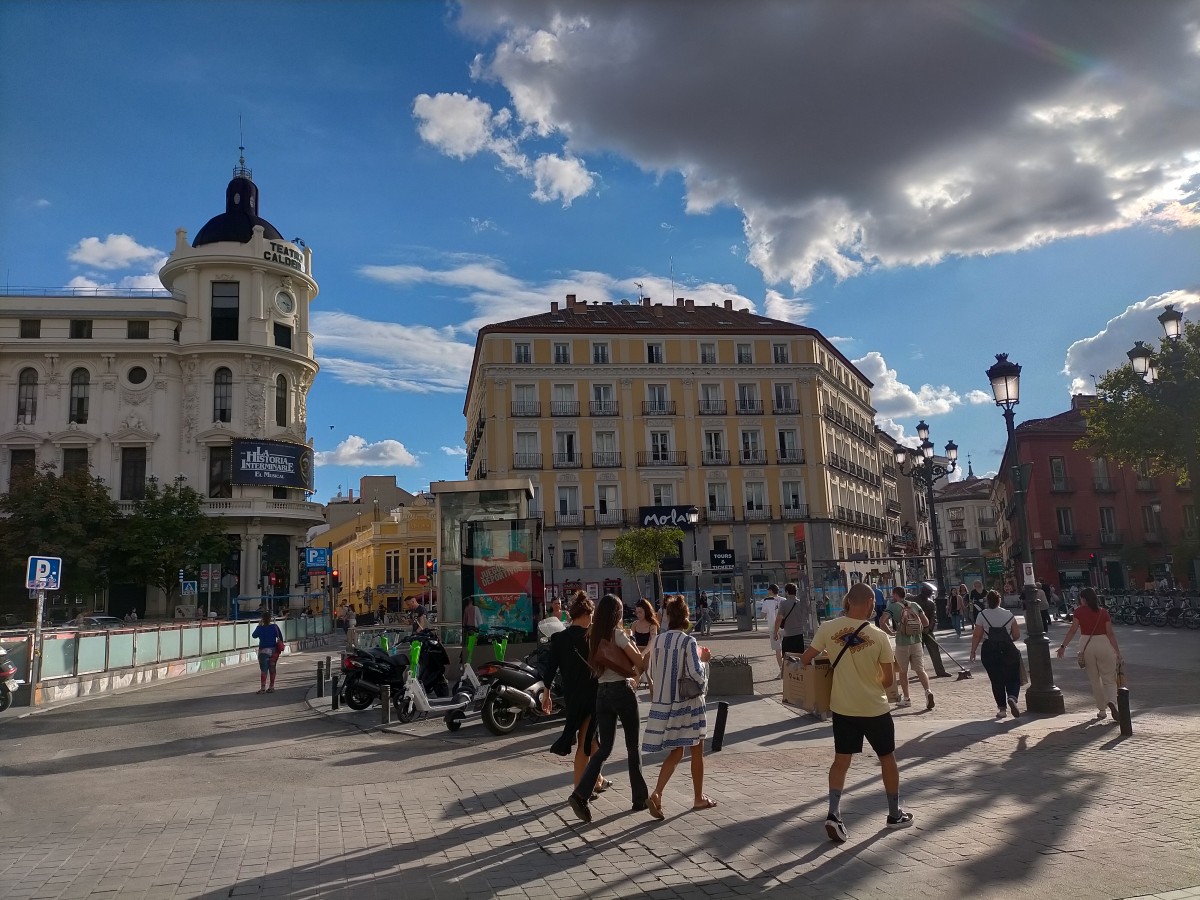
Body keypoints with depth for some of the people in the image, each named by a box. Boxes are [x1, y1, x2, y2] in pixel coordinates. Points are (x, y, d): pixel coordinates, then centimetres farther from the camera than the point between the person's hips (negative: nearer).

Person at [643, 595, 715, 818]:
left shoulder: (657, 641, 1)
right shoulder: (688, 641, -14)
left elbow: (653, 672, 9)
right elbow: (697, 674, -19)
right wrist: (703, 659, -1)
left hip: (663, 702, 5)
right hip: (687, 702, -5)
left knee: (675, 752, 14)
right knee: (696, 751, 13)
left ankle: (656, 794, -3)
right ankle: (699, 798, 24)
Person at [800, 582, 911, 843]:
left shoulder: (828, 628, -10)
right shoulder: (879, 636, -14)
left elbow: (805, 659, -1)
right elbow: (888, 679, -6)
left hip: (842, 707, 2)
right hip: (874, 708, -2)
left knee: (841, 760, 11)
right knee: (888, 758, 18)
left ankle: (834, 815, -2)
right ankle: (895, 814, 30)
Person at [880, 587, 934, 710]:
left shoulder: (892, 606, -6)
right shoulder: (915, 605, 6)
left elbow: (882, 621, -21)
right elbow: (926, 622, 4)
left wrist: (890, 632, -6)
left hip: (902, 644, -3)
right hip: (916, 642, 3)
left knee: (903, 672, 13)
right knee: (920, 670, 6)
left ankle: (906, 699, 21)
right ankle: (928, 691, -17)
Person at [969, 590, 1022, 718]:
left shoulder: (982, 615, -4)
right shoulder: (1008, 615, 1)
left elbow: (976, 636, -5)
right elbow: (1017, 635, 4)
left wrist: (973, 651, 2)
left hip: (990, 651, 0)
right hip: (1008, 650, 0)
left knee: (996, 680, 10)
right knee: (1013, 678, 10)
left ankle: (1001, 708, 12)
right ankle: (1012, 697, -18)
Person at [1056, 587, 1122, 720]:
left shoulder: (1079, 612, -2)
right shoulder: (1103, 612, -1)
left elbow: (1072, 630, -7)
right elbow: (1110, 633, -4)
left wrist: (1063, 646, -3)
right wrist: (1117, 651, 0)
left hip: (1086, 645, 0)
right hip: (1103, 644, 0)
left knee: (1095, 680, 13)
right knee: (1109, 679, 6)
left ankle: (1102, 710, 16)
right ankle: (1111, 702, -21)